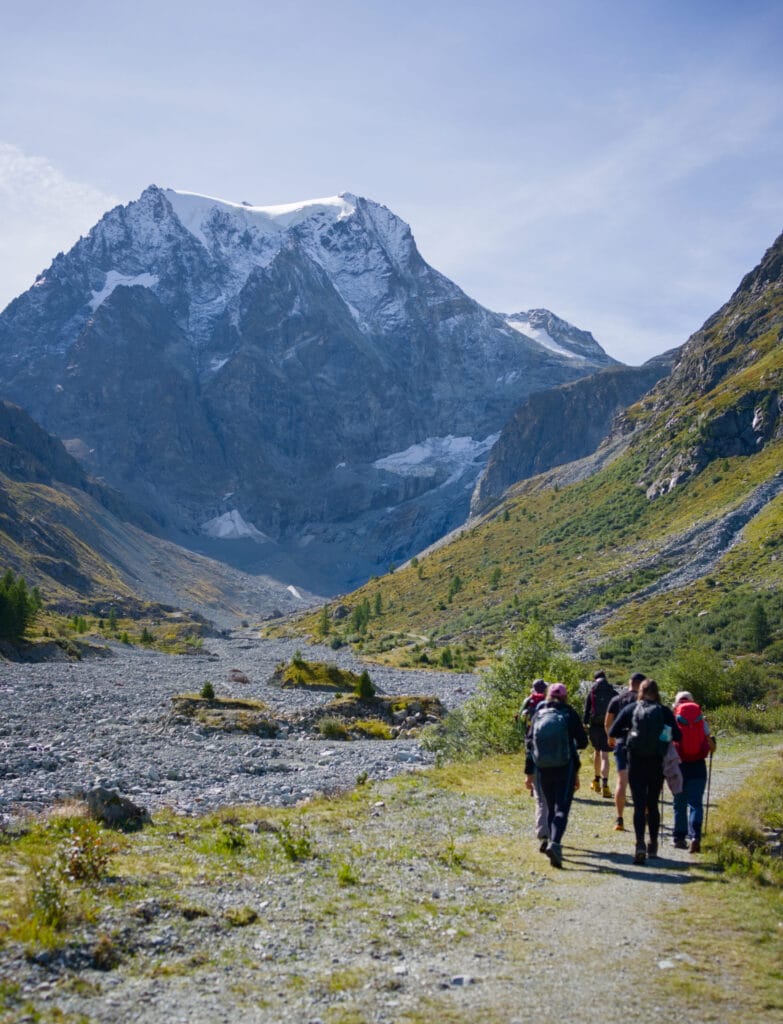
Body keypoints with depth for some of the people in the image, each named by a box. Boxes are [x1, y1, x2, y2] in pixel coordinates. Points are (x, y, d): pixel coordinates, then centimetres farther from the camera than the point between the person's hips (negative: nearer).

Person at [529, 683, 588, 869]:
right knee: (562, 809, -7)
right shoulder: (569, 714, -3)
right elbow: (582, 742, 0)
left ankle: (554, 846, 21)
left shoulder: (538, 715, 5)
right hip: (566, 769, -3)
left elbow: (530, 744, 5)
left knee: (550, 808, 17)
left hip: (543, 770, 3)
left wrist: (529, 773, 14)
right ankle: (555, 843, -27)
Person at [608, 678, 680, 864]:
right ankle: (653, 846, 21)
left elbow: (613, 731, -3)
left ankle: (640, 843, -20)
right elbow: (677, 736, -4)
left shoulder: (630, 709, -2)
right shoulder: (664, 711, -3)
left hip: (636, 763, -1)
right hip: (657, 763, 1)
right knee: (653, 805, 14)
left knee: (639, 805, -2)